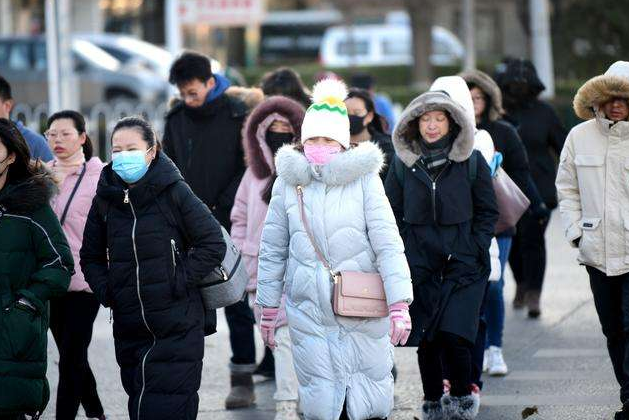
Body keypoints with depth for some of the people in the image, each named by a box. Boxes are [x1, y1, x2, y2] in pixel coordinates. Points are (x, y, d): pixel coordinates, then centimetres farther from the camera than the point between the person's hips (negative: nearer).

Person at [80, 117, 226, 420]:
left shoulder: (174, 192, -7)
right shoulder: (105, 199, 7)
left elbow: (213, 245, -7)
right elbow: (90, 256, 18)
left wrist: (179, 281, -12)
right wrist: (105, 291, 2)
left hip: (177, 328, -5)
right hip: (129, 331, 5)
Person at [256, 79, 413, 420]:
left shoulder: (363, 179, -3)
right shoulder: (288, 183, 3)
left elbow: (388, 243, -7)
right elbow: (272, 249, 10)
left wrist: (399, 305, -13)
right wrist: (268, 308, 11)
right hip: (308, 313, 1)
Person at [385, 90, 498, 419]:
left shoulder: (472, 161, 2)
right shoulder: (403, 163, 6)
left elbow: (487, 212, 7)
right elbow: (392, 213, 11)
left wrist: (475, 250, -3)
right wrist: (398, 255, 2)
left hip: (463, 265, -2)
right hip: (419, 265, 2)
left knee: (454, 334, -13)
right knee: (425, 338, 1)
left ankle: (462, 393, 8)